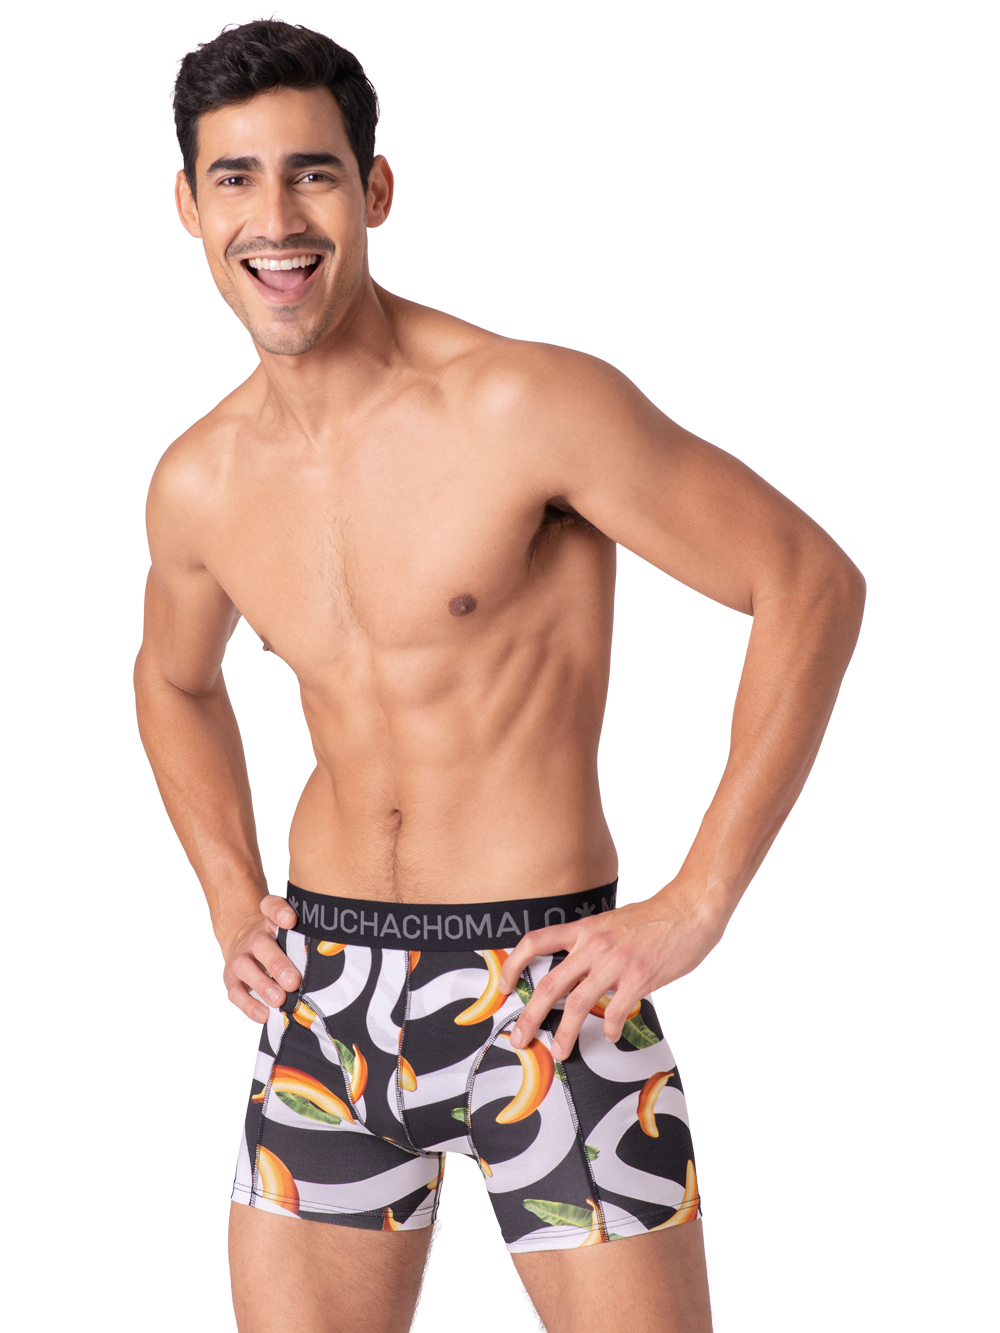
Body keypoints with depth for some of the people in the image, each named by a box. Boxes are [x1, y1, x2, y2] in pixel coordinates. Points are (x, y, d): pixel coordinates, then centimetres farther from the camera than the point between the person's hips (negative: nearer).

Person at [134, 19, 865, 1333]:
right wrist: (232, 905, 11)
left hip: (544, 986, -4)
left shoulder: (528, 405, -14)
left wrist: (693, 909, -13)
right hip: (328, 996, 5)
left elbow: (813, 587, -12)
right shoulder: (199, 484, 3)